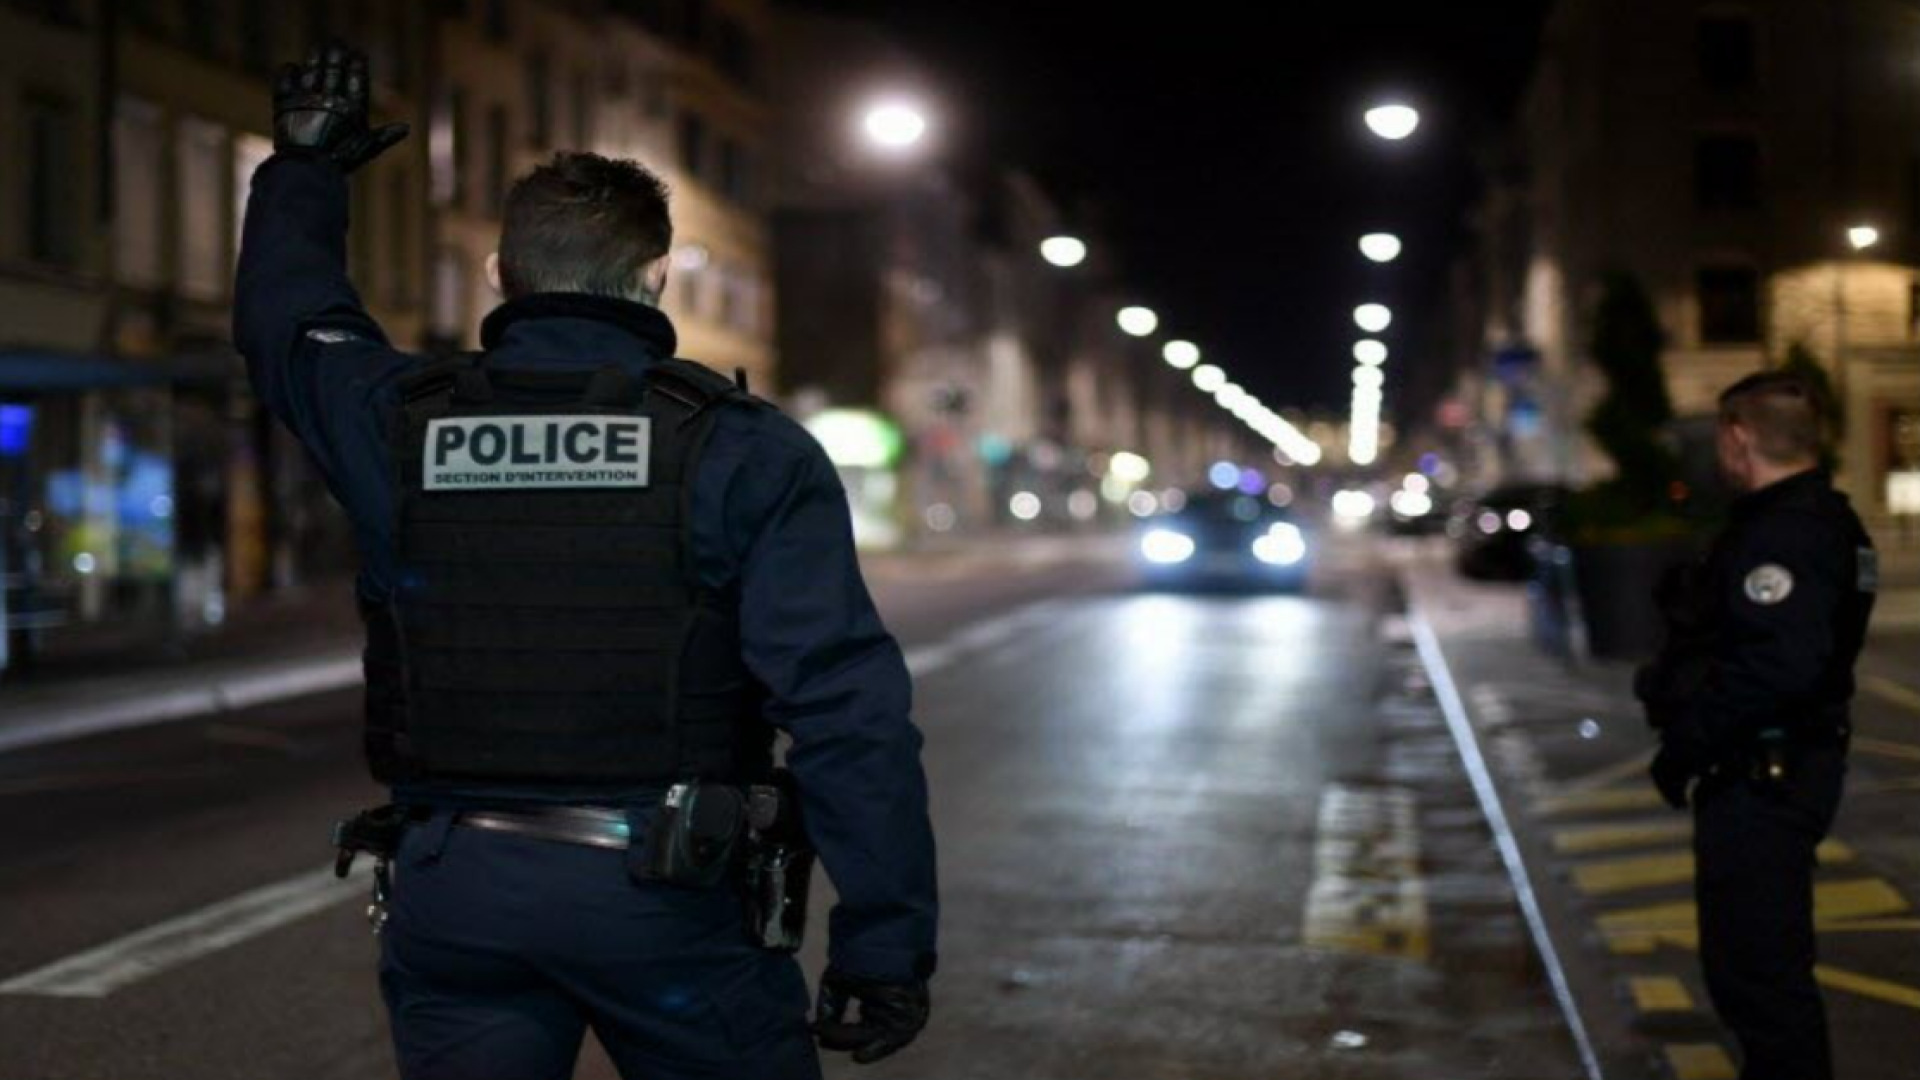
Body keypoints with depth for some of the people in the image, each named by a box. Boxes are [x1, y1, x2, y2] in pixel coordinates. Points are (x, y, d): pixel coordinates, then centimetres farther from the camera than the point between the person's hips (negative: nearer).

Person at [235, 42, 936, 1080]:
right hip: (659, 895, -3)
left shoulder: (400, 421, 3)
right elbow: (847, 708, -13)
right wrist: (884, 944, -9)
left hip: (447, 894, 3)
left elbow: (284, 315, 27)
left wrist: (304, 167, 44)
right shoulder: (745, 451, -6)